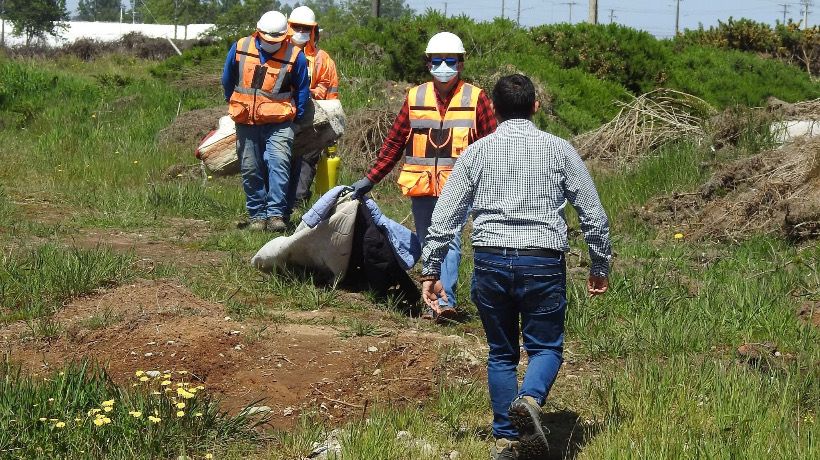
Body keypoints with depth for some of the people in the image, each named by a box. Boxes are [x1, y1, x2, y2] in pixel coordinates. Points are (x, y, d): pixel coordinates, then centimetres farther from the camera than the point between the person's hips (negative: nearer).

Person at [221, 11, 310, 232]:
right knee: (251, 170, 6)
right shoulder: (240, 49, -2)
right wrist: (235, 105, 24)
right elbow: (228, 81, 16)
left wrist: (296, 117, 9)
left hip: (278, 123, -3)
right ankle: (257, 215, 14)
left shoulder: (295, 56, -7)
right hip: (246, 122, 3)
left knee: (278, 164, -18)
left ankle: (276, 214, -18)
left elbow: (302, 90, 8)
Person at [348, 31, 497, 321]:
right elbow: (394, 142, 13)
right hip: (421, 187, 3)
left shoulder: (475, 99, 3)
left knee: (450, 240, -16)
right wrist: (370, 179, 11)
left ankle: (444, 300, -20)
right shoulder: (415, 98, 9)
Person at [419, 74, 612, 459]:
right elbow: (593, 214, 8)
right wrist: (600, 266, 18)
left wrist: (431, 271, 12)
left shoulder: (476, 153, 9)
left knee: (501, 353, 14)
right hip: (543, 261, -1)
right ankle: (530, 399, -21)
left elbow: (443, 218, 6)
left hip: (490, 260, 1)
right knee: (545, 347, 9)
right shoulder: (558, 149, 7)